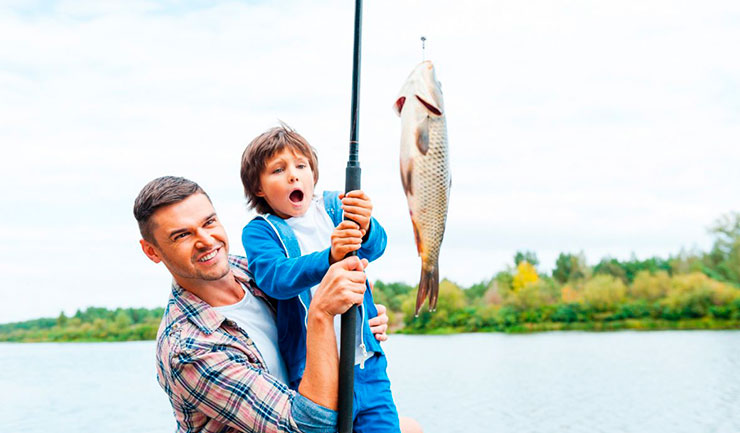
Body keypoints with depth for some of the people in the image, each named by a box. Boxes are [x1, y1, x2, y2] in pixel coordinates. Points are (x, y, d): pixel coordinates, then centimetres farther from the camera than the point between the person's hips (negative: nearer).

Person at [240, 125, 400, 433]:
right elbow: (276, 278, -20)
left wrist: (365, 229, -35)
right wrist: (329, 257, -36)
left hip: (366, 360, 3)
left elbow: (375, 247, -11)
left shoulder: (333, 207, 5)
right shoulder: (259, 232, -2)